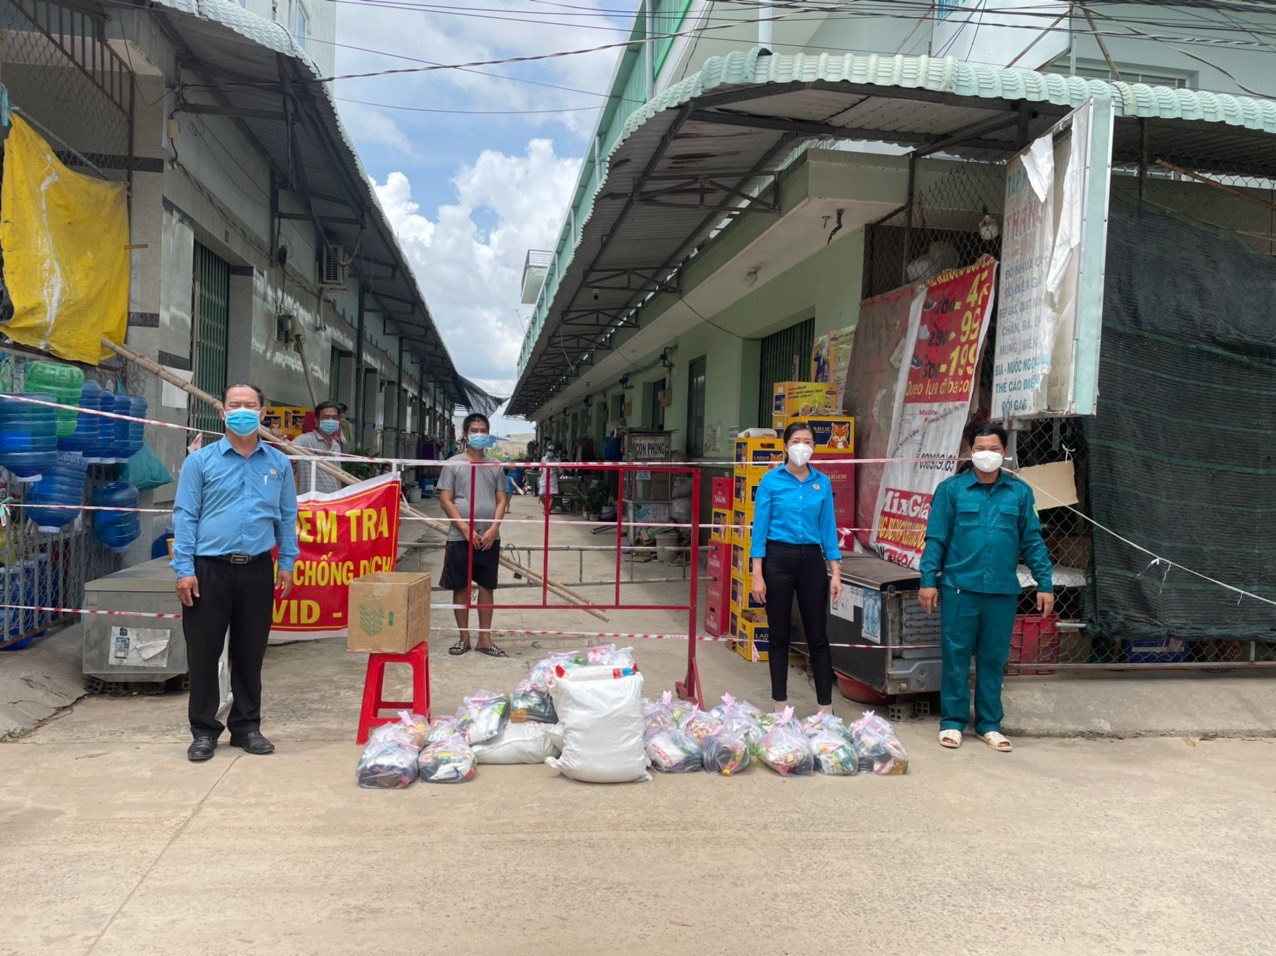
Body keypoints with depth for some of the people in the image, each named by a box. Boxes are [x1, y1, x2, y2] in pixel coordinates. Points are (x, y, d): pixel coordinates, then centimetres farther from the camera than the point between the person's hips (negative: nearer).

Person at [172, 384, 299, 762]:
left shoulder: (278, 463, 8)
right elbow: (185, 516, -2)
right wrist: (184, 569, -9)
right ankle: (204, 730, 17)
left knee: (250, 653, 10)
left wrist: (287, 563, 5)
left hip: (257, 570, 2)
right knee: (203, 653, 4)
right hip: (210, 569, -2)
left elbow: (287, 517, 11)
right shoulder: (201, 461, 1)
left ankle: (247, 726, 22)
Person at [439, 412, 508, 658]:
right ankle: (463, 638, 16)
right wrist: (466, 529, -12)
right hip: (460, 537, -2)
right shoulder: (453, 464, 0)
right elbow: (445, 500, -4)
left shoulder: (495, 466, 8)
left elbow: (502, 500, 6)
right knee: (461, 587, 5)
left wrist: (492, 530, -8)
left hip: (489, 538, 2)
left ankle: (485, 639, 15)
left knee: (487, 587, 7)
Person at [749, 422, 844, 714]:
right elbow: (760, 527, -4)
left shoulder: (822, 482, 6)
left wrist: (836, 572, 1)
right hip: (779, 559, -2)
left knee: (818, 636, 4)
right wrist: (757, 575, -10)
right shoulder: (771, 480, -3)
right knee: (779, 635, 7)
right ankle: (780, 705, 18)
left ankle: (826, 708, 14)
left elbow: (828, 528, 7)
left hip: (812, 560, 2)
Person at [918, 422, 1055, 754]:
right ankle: (952, 721, 15)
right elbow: (936, 538, 0)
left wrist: (1045, 583, 5)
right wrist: (928, 581, -5)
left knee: (994, 659, 10)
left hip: (1003, 590, 2)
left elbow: (1032, 540, 9)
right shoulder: (951, 489, 1)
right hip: (960, 587, -2)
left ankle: (989, 724, 22)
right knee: (956, 656, 4)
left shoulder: (1019, 492, 6)